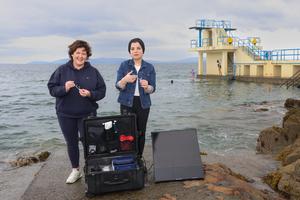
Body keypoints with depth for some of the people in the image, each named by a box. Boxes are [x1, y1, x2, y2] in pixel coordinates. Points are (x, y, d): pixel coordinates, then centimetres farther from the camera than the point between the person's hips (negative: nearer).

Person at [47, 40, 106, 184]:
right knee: (71, 143, 12)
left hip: (87, 114, -1)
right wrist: (64, 88, -20)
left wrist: (90, 94, -19)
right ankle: (75, 170, 29)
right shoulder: (62, 70, 0)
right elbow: (52, 89, -2)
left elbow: (102, 91, 0)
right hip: (66, 114, 1)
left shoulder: (93, 71, 1)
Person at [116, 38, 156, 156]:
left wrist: (146, 86, -24)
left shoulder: (149, 67, 3)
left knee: (141, 132, 4)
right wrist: (125, 80, -24)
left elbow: (152, 89, -2)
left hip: (143, 104, 1)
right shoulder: (124, 65, 1)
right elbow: (118, 86, -3)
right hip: (127, 103, -1)